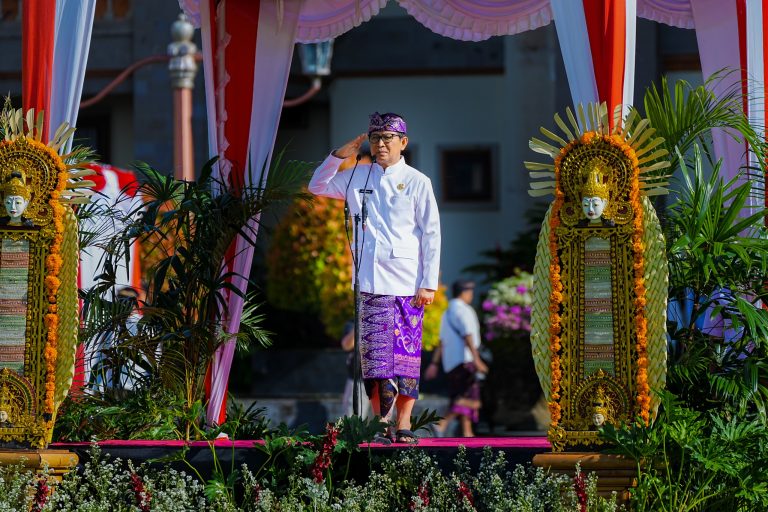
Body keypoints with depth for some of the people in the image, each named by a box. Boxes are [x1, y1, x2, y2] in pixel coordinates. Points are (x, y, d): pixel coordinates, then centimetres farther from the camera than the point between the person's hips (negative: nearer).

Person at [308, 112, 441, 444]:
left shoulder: (417, 182, 4)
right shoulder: (358, 177, 13)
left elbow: (431, 235, 2)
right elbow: (317, 187, 23)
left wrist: (429, 284, -5)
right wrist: (339, 155, 9)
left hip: (407, 282, -2)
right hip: (371, 282, 2)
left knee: (407, 352, -1)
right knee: (374, 352, -3)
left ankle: (403, 422, 4)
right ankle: (379, 421, 0)